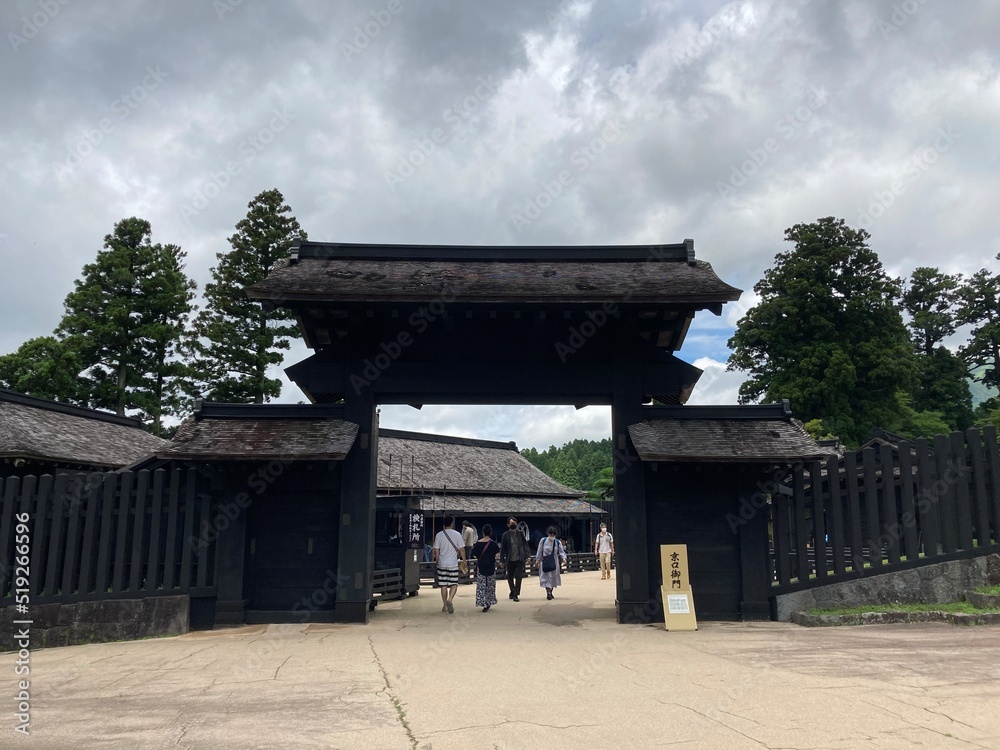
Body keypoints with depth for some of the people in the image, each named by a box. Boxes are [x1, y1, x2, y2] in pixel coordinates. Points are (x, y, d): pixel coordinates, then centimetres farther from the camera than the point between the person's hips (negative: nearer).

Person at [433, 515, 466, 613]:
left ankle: (445, 606, 15)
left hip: (442, 564, 2)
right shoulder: (457, 534, -5)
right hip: (453, 564, -2)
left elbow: (436, 551, 1)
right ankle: (450, 599, -19)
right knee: (454, 584, 5)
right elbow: (461, 549, -2)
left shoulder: (439, 535, -1)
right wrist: (464, 560, 10)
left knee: (443, 585, 9)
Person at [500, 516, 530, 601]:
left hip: (519, 559, 0)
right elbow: (502, 549, 0)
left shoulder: (520, 533, 2)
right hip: (509, 560, 0)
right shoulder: (505, 535, -2)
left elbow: (525, 544, 4)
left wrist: (527, 555, -4)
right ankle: (512, 591, 36)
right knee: (510, 577, 13)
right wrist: (502, 560, -2)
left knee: (518, 577, -5)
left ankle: (515, 594, 3)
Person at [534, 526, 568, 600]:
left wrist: (563, 558, -24)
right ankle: (548, 592, -16)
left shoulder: (558, 542, -2)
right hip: (545, 562, -2)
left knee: (553, 578, 9)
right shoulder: (543, 540, -4)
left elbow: (561, 551, -6)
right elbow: (539, 551, 1)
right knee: (546, 577, -11)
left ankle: (550, 592, 25)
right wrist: (537, 560, -1)